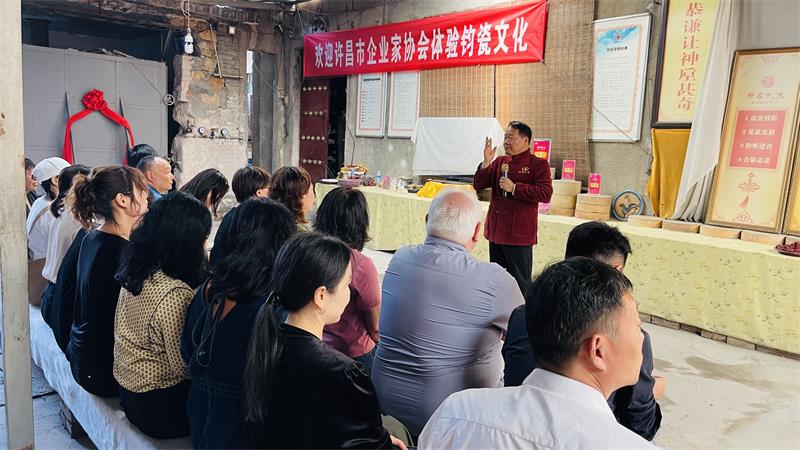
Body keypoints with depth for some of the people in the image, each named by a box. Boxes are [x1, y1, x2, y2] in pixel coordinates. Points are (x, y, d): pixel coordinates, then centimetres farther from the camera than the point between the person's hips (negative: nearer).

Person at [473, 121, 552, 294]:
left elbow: (546, 194, -19)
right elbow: (478, 185, 9)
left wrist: (514, 188, -19)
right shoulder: (500, 161, 11)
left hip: (519, 234, -6)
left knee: (520, 283, 1)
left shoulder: (538, 164, -6)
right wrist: (486, 163, -6)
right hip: (496, 231, 7)